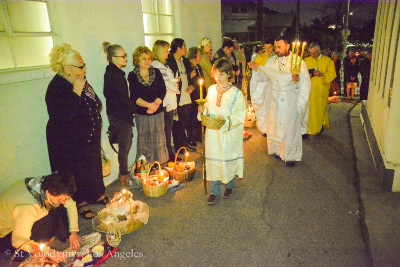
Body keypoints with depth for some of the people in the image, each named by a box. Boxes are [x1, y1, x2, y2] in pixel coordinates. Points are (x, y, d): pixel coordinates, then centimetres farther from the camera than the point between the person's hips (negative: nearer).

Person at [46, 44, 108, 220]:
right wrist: (77, 91, -33)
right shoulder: (56, 88, -22)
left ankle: (97, 195, 38)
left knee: (94, 166, 19)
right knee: (77, 172, 6)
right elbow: (63, 114, -37)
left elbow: (94, 103, 19)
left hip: (89, 137, 8)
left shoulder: (81, 81, 1)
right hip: (69, 142, -7)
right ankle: (81, 203, 26)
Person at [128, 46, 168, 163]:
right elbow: (134, 97, -8)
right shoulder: (132, 76, -2)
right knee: (144, 142, 4)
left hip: (157, 112, 2)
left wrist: (155, 104, -14)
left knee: (158, 140, 7)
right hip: (142, 114, -2)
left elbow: (163, 91, -1)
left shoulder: (156, 72, 4)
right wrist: (149, 105, -17)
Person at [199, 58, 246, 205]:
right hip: (212, 132, 4)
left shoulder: (236, 93, -11)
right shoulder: (211, 90, 4)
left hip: (229, 133, -4)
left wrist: (226, 120, -26)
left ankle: (229, 186, 35)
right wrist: (203, 110, -6)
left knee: (229, 158, 11)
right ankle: (215, 191, 22)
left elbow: (240, 115, -12)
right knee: (213, 159, 8)